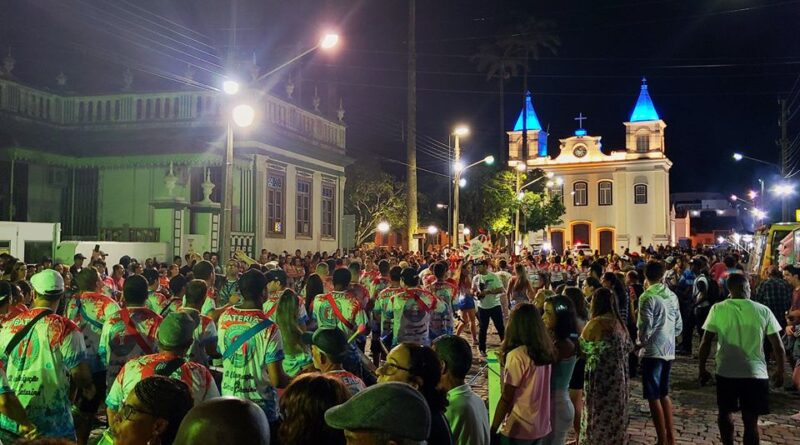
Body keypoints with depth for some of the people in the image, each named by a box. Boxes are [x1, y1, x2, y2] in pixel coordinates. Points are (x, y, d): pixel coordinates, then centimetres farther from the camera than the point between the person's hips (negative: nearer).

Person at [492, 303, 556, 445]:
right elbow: (539, 390, 7)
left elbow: (506, 399, -16)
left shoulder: (517, 355, -20)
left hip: (519, 429, -6)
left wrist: (492, 430, -8)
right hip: (542, 426, 7)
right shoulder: (547, 351, 0)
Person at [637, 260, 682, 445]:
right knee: (664, 394, 19)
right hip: (669, 351, 7)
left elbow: (645, 328, -17)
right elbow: (679, 326, 11)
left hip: (653, 352, -7)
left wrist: (639, 344, 1)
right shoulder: (672, 296, 6)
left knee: (653, 397, 1)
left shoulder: (647, 297, -14)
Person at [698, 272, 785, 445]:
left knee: (725, 413, 21)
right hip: (755, 373, 0)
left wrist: (702, 369, 7)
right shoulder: (763, 311, -3)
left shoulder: (717, 309, -4)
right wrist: (780, 371, 15)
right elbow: (778, 346, 0)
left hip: (726, 372, 0)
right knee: (751, 421, 8)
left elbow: (706, 343, -4)